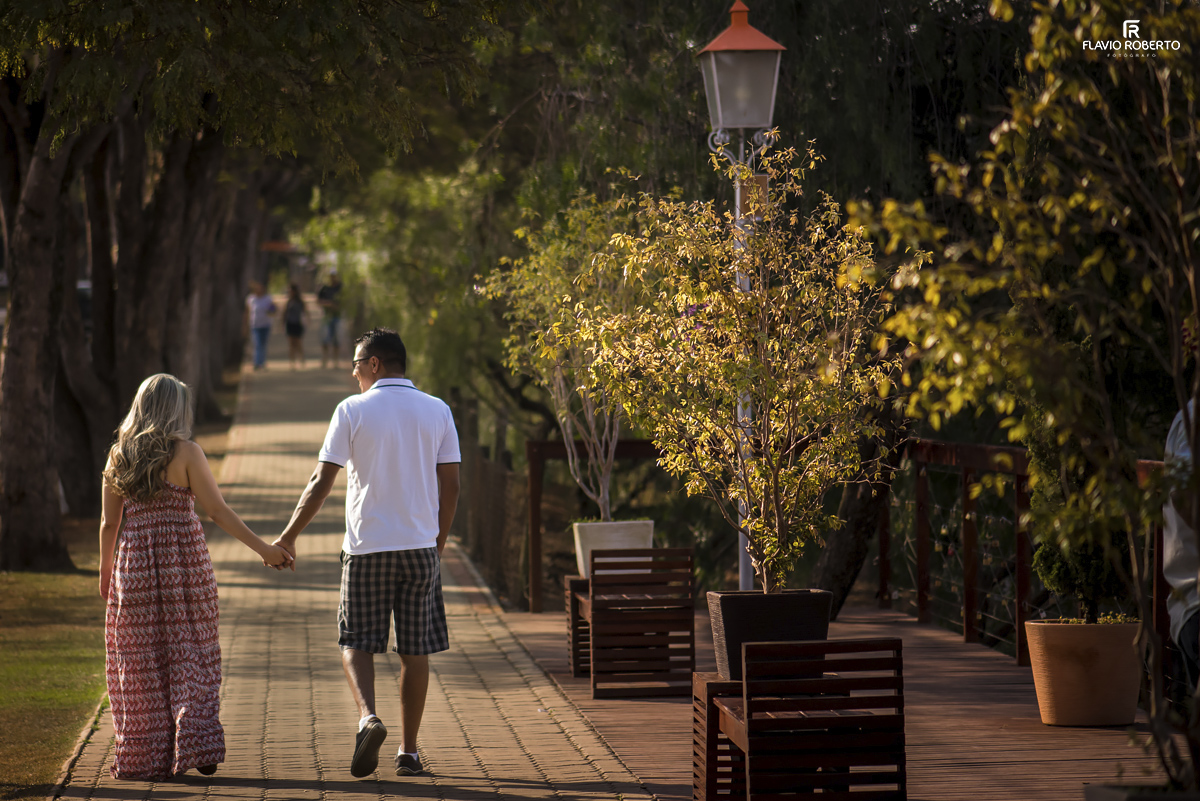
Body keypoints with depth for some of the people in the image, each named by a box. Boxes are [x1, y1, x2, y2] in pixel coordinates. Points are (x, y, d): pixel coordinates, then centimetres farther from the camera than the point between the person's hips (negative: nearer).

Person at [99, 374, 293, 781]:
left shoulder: (119, 456, 2)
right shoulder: (185, 452, -7)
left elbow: (109, 522, 5)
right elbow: (219, 511, -9)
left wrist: (105, 571, 19)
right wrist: (263, 549, -4)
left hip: (135, 565, 2)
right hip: (184, 560, -2)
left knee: (141, 664, 8)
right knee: (190, 658, 8)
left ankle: (144, 757, 10)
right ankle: (196, 745, -2)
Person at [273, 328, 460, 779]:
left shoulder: (352, 411, -4)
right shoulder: (437, 411, 4)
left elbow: (322, 481, -6)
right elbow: (450, 487, 4)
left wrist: (288, 536, 3)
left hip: (366, 547, -2)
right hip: (420, 546, 2)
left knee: (357, 643, 8)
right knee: (414, 650, 8)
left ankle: (368, 717, -17)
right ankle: (408, 751, 9)